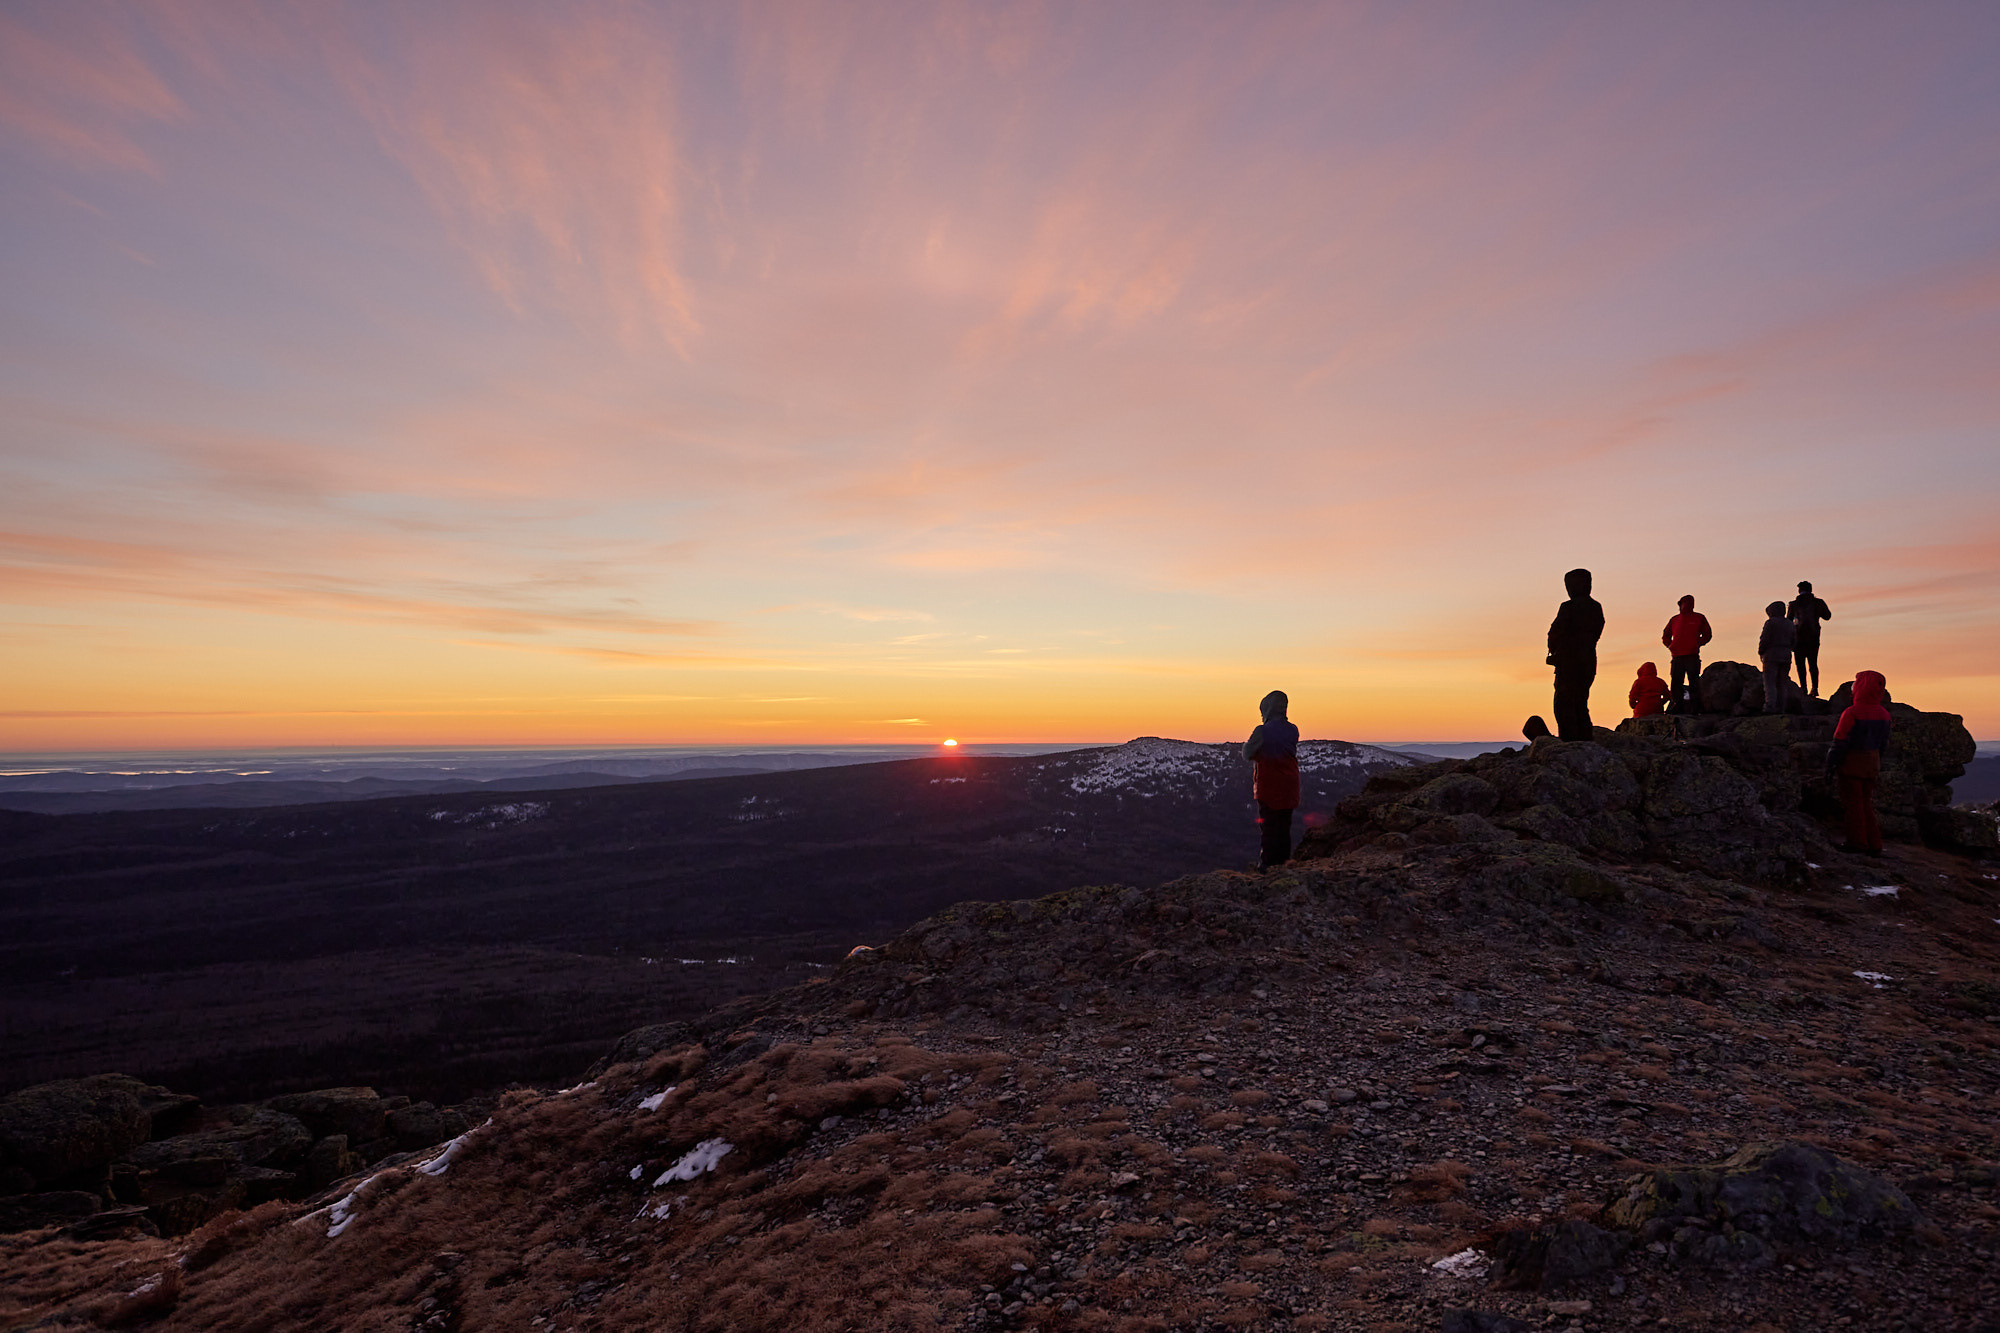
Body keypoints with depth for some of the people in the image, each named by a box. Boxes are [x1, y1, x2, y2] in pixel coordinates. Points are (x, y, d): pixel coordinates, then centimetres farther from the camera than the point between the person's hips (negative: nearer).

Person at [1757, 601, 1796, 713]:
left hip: (1772, 655, -6)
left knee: (1769, 683, -8)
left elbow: (1764, 640, -10)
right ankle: (1780, 708, 8)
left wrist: (1760, 652, 1)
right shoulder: (1790, 624, 14)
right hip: (1786, 656, 6)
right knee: (1781, 684, 11)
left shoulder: (1770, 622, -7)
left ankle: (1770, 706, -19)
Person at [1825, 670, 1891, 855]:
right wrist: (1878, 766, 22)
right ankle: (1874, 845, 17)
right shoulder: (1884, 714, 4)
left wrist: (1830, 765, -9)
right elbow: (1884, 743, 12)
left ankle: (1857, 842, 6)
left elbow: (1840, 742, -16)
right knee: (1867, 803, 15)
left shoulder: (1851, 713, -20)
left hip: (1851, 764, -7)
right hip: (1872, 764, 7)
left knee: (1853, 803, 2)